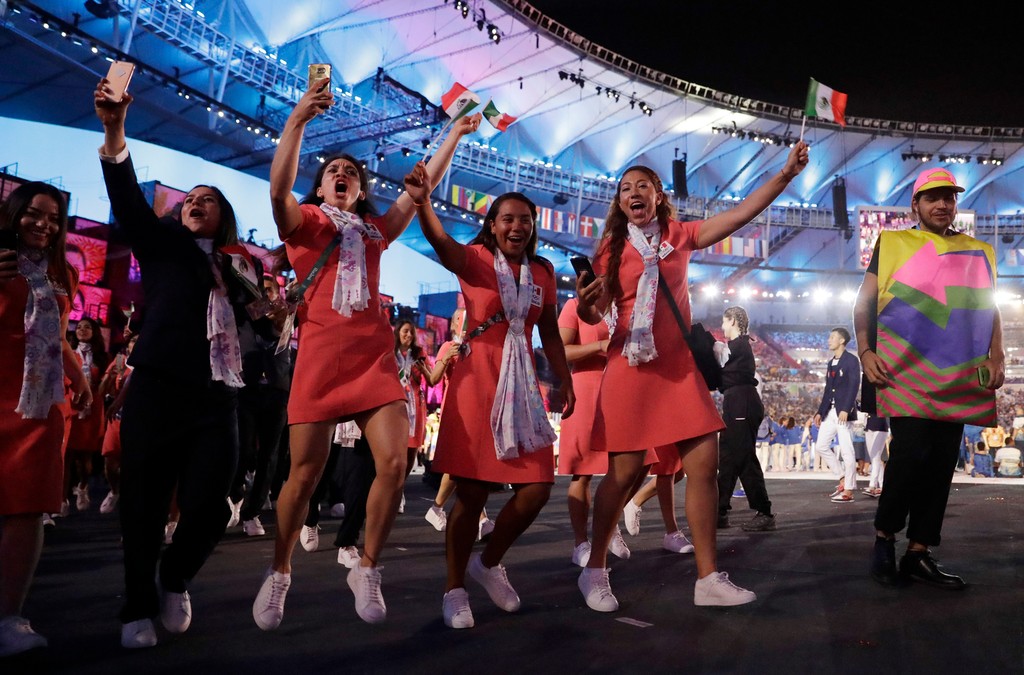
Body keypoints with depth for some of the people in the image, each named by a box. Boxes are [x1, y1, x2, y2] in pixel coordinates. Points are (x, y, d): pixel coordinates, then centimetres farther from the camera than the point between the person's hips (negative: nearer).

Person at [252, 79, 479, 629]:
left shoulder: (375, 229, 20)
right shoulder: (304, 221, 9)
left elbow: (423, 186, 21)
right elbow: (278, 190, -12)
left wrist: (455, 135, 22)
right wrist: (297, 120, -21)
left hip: (375, 358, 3)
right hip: (320, 356, -3)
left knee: (394, 464, -10)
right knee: (304, 473, -1)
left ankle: (366, 571, 9)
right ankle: (279, 574, 21)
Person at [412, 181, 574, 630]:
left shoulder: (543, 272, 12)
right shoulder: (475, 259, -2)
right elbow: (442, 245, -24)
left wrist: (565, 381, 13)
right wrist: (422, 202, -43)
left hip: (523, 385, 5)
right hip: (477, 381, -5)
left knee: (537, 488, 1)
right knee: (471, 491, -3)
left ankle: (489, 563, 25)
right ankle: (454, 589, 14)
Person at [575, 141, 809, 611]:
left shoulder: (679, 236, 8)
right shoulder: (612, 247, 1)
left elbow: (742, 213, 3)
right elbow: (594, 315, -2)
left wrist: (787, 172, -4)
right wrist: (584, 304, -25)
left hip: (680, 365, 4)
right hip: (632, 367, -3)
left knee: (704, 463, -2)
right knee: (624, 471, -3)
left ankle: (708, 578, 8)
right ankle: (595, 572, 14)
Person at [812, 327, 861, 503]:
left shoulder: (851, 360, -6)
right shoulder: (831, 363, 17)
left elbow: (854, 386, -15)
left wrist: (845, 410, -23)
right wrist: (820, 411, 15)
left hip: (843, 412, -8)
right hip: (830, 412, 8)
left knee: (846, 451, -5)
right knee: (820, 446, 7)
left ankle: (848, 491, 0)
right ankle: (843, 478, 17)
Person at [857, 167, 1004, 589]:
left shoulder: (978, 253, 17)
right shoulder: (892, 244, 6)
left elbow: (990, 311, 17)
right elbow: (864, 302, 4)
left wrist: (996, 357, 2)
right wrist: (865, 351, -7)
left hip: (957, 378, 4)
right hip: (905, 372, -4)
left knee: (941, 464, 3)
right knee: (911, 452, -16)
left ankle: (918, 554, 12)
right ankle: (884, 536, 5)